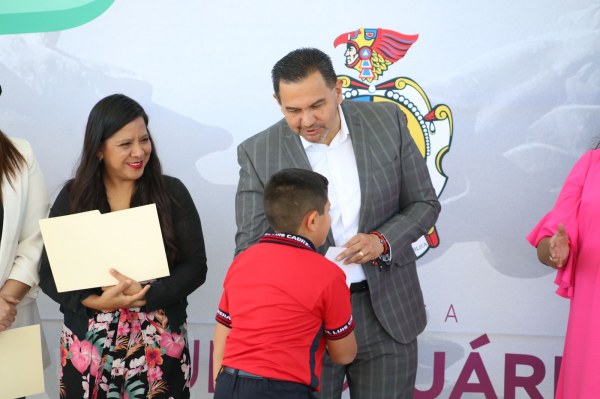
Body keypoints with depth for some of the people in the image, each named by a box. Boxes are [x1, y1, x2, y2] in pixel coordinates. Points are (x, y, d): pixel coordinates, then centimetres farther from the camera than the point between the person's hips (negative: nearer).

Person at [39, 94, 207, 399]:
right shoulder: (72, 197, 1)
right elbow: (50, 274, 0)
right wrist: (97, 302, -17)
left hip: (160, 346, 0)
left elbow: (195, 266, -3)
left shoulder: (171, 193, -1)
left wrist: (145, 295, -19)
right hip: (88, 347, 1)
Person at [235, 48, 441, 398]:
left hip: (387, 315, 1)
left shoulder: (388, 122, -4)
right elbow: (251, 246, -6)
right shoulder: (258, 153, -8)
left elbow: (425, 204, 4)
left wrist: (383, 241, -16)